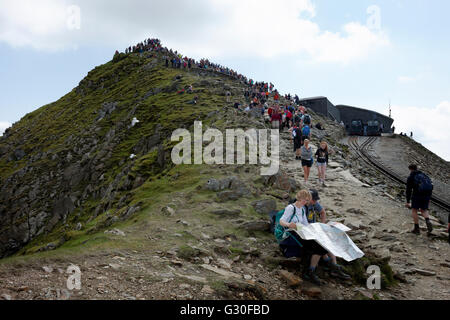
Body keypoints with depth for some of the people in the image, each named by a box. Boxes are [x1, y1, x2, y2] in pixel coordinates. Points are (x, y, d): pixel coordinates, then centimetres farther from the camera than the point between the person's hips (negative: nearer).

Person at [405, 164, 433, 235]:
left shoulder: (410, 177, 8)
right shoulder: (424, 175, 23)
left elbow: (408, 190, 4)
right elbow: (430, 187, 22)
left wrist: (408, 202, 8)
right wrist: (428, 199, 26)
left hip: (417, 194, -4)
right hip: (427, 194, 5)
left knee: (414, 210, 10)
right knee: (424, 210, 18)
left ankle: (416, 228, 9)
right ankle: (428, 222, -11)